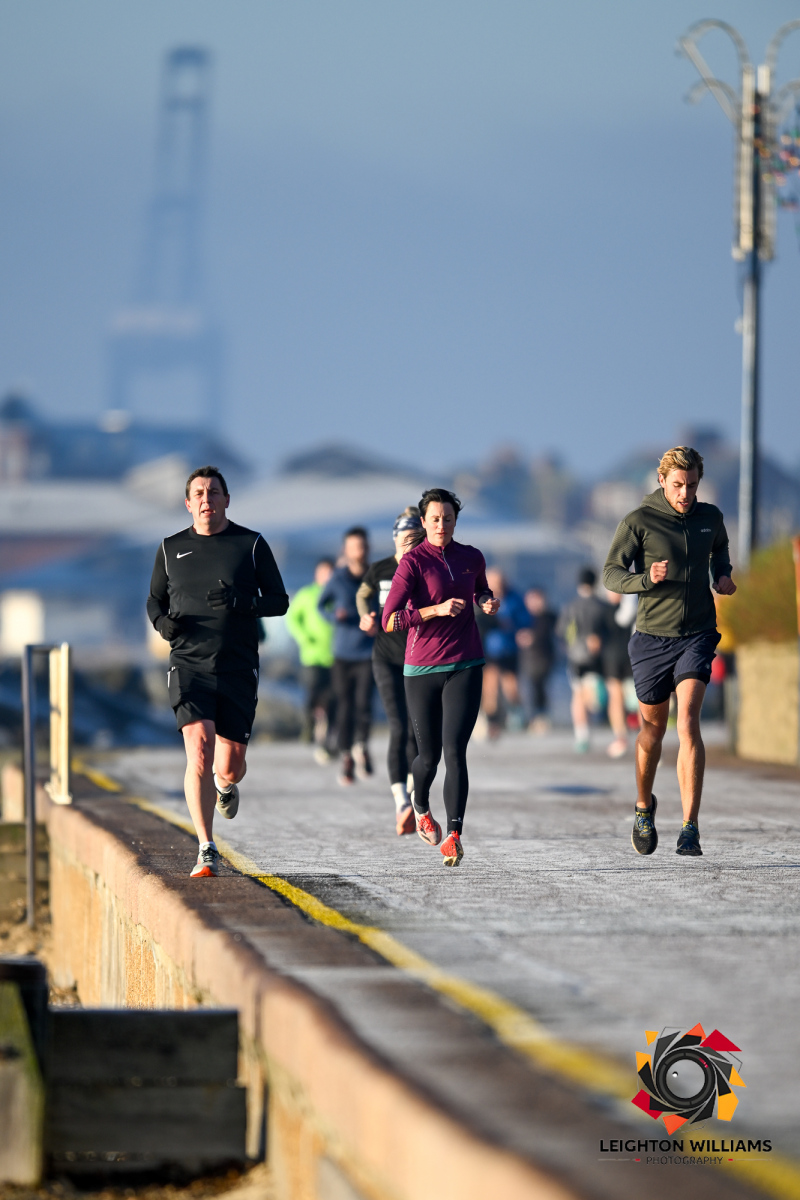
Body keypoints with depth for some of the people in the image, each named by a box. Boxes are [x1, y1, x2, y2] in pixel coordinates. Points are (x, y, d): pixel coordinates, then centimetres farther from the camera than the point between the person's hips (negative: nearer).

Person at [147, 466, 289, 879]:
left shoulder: (251, 545, 4)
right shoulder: (172, 549, 9)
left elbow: (279, 601, 4)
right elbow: (155, 600, 20)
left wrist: (242, 602, -16)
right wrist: (162, 621, -3)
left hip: (238, 668, 0)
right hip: (189, 664, 0)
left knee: (229, 766, 2)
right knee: (200, 752, -17)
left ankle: (226, 786, 42)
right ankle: (206, 852, -13)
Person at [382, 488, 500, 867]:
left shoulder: (472, 558, 7)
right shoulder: (413, 562, -7)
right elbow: (390, 621, -14)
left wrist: (488, 602, 6)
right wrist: (436, 610, -24)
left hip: (465, 667, 1)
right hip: (422, 669, -1)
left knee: (454, 751, -14)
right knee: (429, 756, 8)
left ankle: (454, 835, -17)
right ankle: (420, 805, 42)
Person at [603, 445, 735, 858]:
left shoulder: (709, 517, 6)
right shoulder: (638, 522, -6)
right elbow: (612, 574, -7)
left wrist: (722, 575, 7)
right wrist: (646, 579, -26)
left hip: (697, 635, 1)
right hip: (653, 637, -1)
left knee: (688, 723, -16)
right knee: (653, 727, 12)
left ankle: (690, 828, -18)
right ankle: (644, 805, 40)